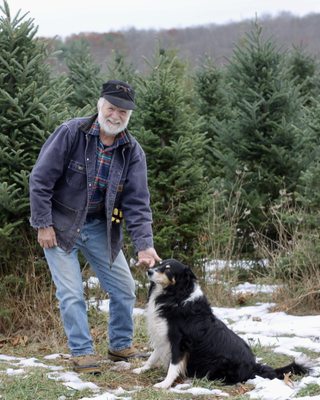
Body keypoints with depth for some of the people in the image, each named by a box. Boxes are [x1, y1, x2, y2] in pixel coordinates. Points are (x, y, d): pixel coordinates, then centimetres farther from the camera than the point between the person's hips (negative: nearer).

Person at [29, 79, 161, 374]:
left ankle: (121, 346, 23)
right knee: (71, 293, -7)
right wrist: (43, 225, -16)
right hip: (60, 225, -4)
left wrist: (144, 245, -21)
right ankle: (82, 352, 6)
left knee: (124, 288, 5)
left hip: (99, 227, 4)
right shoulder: (71, 134, -17)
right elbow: (40, 180, -14)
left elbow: (137, 202, -9)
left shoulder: (132, 151, -6)